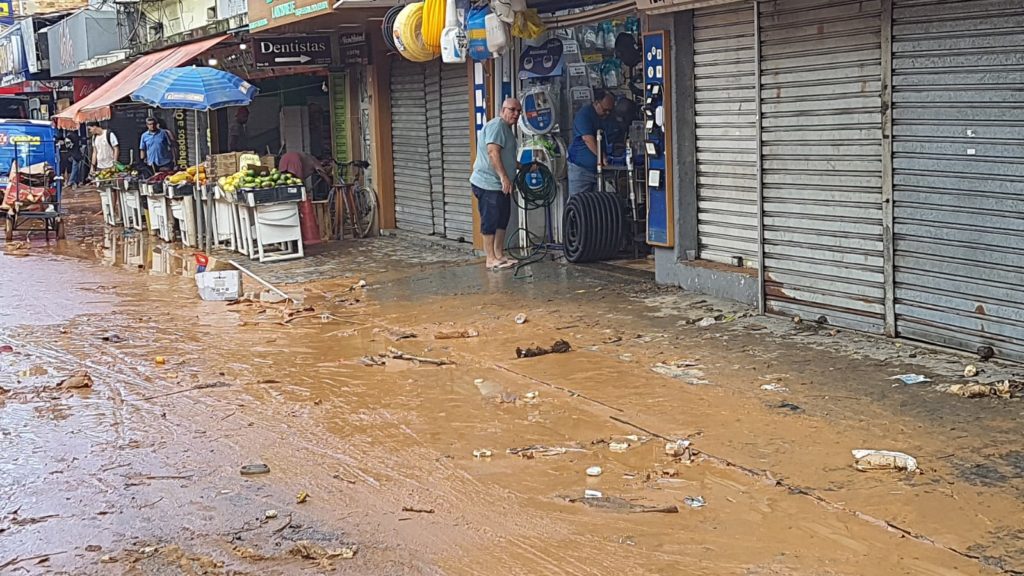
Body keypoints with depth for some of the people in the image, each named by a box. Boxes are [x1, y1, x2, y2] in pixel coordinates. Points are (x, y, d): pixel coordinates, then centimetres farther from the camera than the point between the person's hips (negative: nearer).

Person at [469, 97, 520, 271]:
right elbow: (493, 152, -25)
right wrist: (504, 177, -29)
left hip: (500, 185, 11)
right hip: (488, 183, -11)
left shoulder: (507, 128, 20)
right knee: (491, 220, -7)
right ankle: (491, 259, -4)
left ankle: (499, 256, 20)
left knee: (502, 219, 13)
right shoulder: (497, 125, -14)